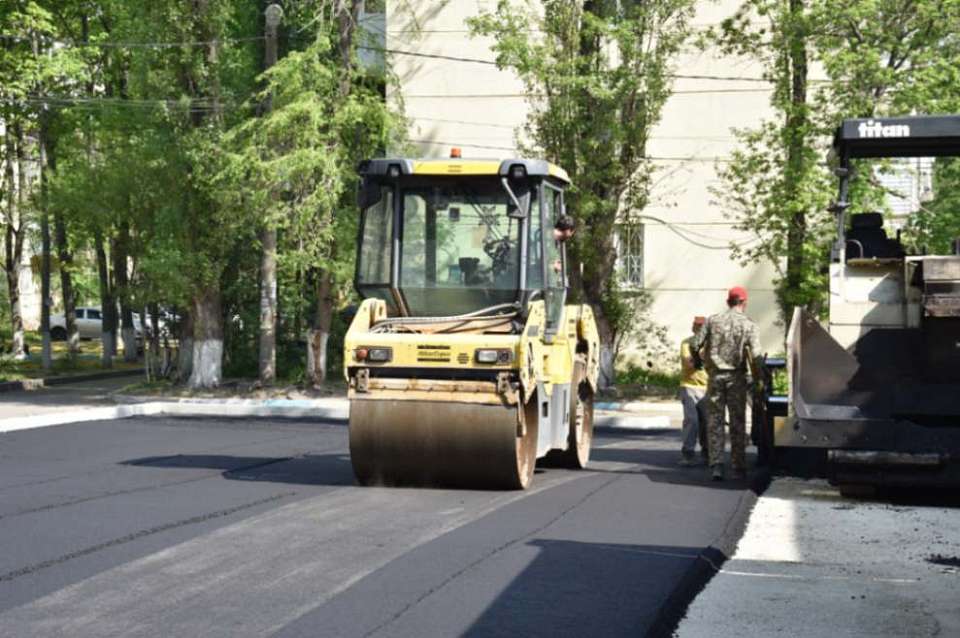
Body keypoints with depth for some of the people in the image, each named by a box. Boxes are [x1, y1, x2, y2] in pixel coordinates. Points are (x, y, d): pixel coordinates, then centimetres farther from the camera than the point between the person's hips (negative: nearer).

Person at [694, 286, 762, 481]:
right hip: (736, 377, -1)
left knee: (715, 421, 5)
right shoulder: (748, 325, -3)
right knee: (738, 422, 7)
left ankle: (716, 465, -3)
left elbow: (698, 346, -1)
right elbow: (755, 354, -10)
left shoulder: (713, 321, 3)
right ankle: (738, 468, 10)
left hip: (715, 375, 1)